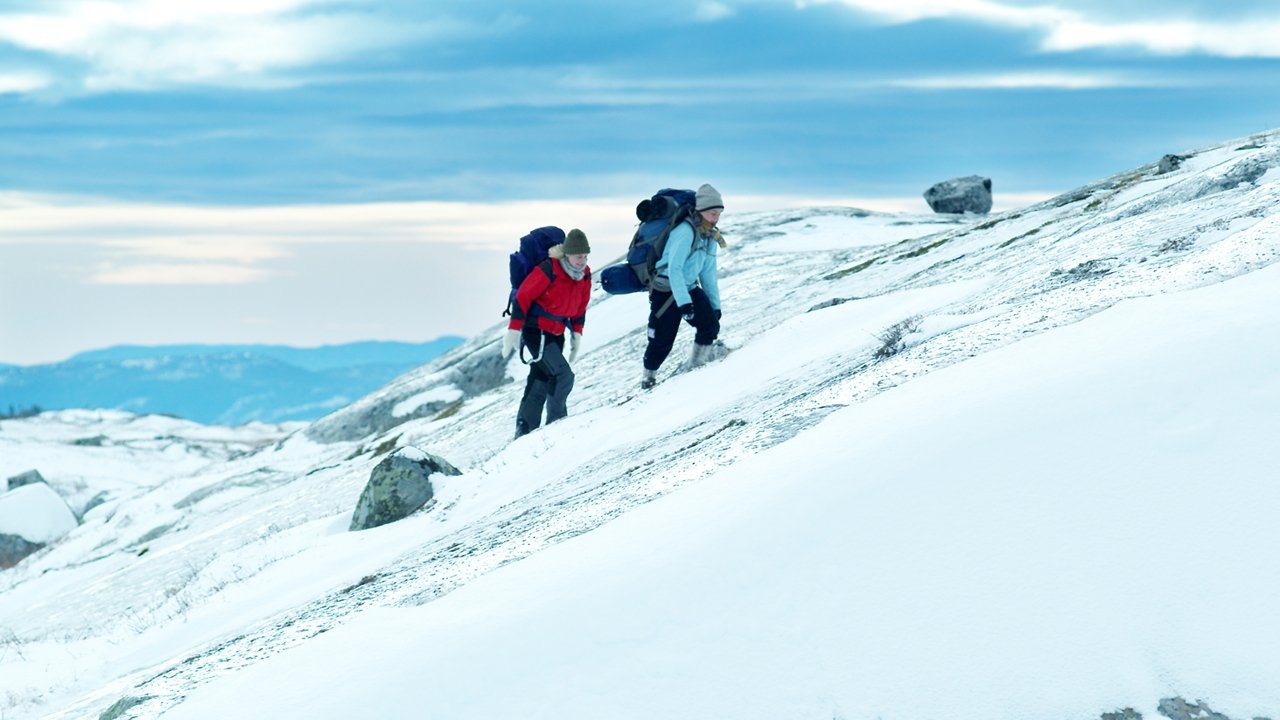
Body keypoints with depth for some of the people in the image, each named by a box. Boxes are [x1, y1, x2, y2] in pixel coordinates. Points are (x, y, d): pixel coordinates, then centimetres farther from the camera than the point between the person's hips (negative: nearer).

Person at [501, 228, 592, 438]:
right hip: (536, 332, -7)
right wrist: (514, 330, -19)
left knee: (540, 383, 9)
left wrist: (577, 333, 11)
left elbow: (580, 307, 15)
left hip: (556, 334, 7)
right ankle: (556, 421, -4)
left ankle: (525, 430, 14)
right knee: (563, 376, -18)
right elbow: (522, 297, -18)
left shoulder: (584, 276, 0)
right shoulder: (548, 271, -22)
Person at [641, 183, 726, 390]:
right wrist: (683, 302, -31)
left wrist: (715, 304, 12)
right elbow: (674, 269, -27)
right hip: (665, 291, -7)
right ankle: (648, 377, 16)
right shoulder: (685, 232, -23)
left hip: (689, 288, 7)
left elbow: (708, 272, 12)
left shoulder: (709, 236, 3)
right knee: (663, 339, -5)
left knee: (711, 324, -9)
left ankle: (697, 367, 6)